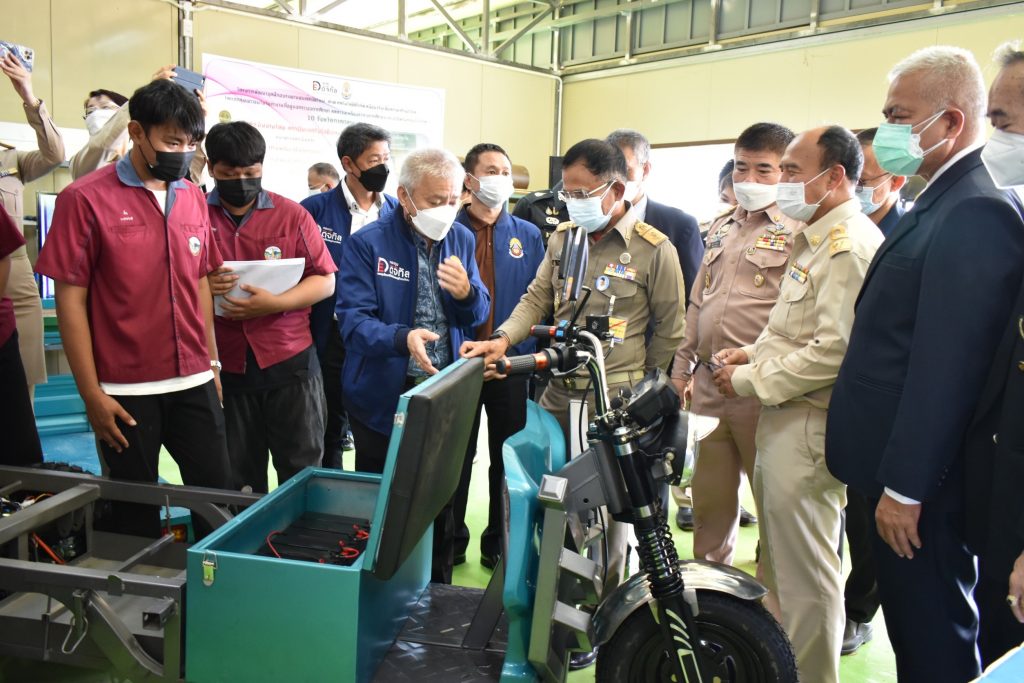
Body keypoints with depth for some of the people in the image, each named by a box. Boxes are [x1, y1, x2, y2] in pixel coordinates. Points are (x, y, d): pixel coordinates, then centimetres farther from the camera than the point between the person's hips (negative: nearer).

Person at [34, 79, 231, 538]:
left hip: (194, 382, 4)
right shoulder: (86, 199, -8)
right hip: (126, 390, -4)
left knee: (215, 494, 8)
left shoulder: (193, 198, 7)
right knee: (136, 509, 10)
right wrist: (92, 394, -9)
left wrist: (212, 363, 13)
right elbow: (71, 299, -7)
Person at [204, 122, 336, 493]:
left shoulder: (292, 215, 2)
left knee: (302, 472, 6)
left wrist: (274, 303, -15)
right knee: (238, 479, 11)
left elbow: (324, 281, 1)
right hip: (224, 367, 1)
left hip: (290, 363, -1)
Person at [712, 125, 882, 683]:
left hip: (809, 425, -11)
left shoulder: (851, 246, -17)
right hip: (782, 417, 11)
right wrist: (751, 352, 8)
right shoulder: (814, 239, 17)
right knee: (777, 556, 22)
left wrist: (750, 380, -16)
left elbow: (834, 349, -24)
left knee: (804, 571, 0)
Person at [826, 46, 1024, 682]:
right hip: (899, 470, 9)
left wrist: (905, 486, -20)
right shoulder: (940, 203, 13)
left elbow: (946, 364, -23)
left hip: (921, 482, -9)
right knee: (913, 630, 21)